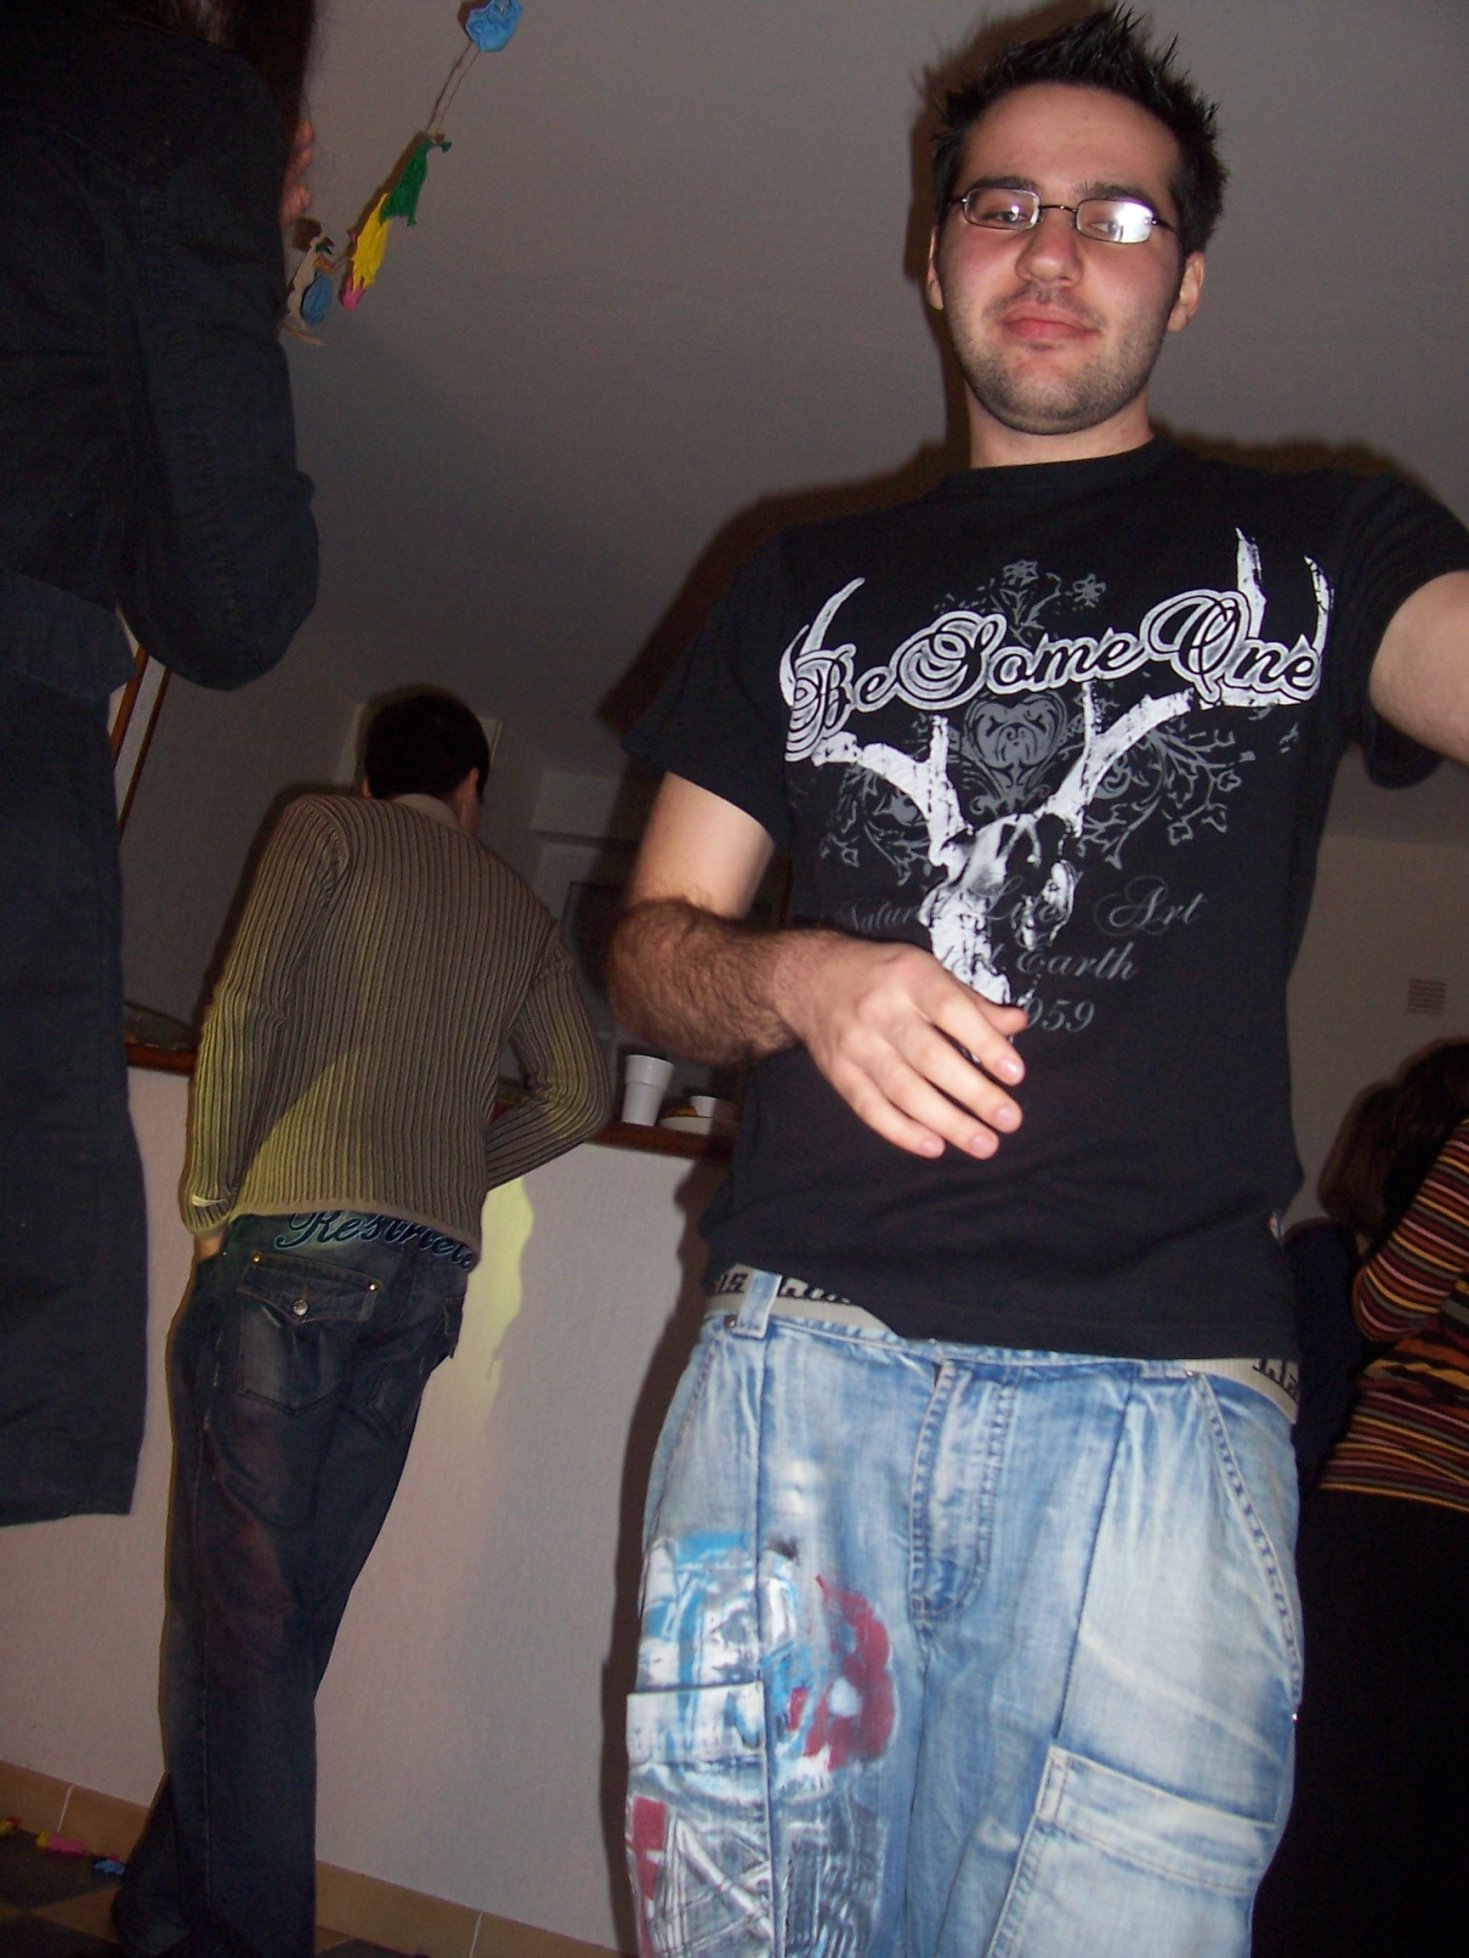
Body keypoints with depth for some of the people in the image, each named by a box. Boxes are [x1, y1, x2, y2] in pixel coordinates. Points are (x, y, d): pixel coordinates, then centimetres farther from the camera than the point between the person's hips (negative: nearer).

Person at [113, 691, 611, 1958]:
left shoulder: (325, 828, 8)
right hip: (431, 1275, 5)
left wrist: (210, 1199, 2)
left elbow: (246, 1011, -5)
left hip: (296, 1240, -4)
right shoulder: (521, 911, 19)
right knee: (294, 1613, 10)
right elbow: (580, 1096, 11)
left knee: (237, 1609, -1)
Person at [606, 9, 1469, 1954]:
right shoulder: (810, 584, 19)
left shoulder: (1312, 544, 13)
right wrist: (796, 980, -6)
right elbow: (651, 945, 16)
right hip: (804, 1360, 2)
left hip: (1160, 1399, -1)